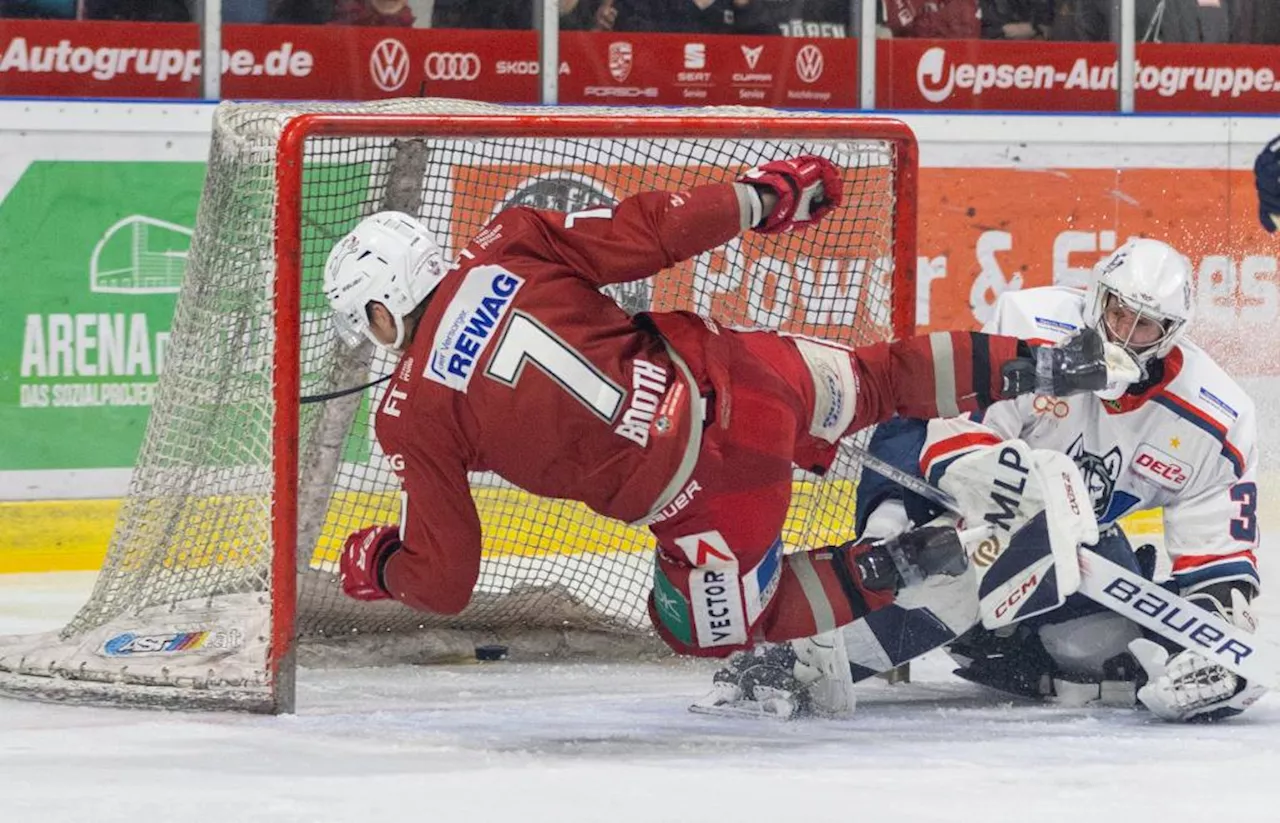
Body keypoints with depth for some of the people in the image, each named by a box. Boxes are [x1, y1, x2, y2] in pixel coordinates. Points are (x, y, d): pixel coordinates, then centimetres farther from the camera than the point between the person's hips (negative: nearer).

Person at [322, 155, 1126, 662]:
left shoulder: (413, 419, -4)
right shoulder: (505, 247, 2)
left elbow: (445, 580, 1)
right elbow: (642, 233, 1)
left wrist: (379, 568, 22)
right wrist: (761, 195, 14)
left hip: (699, 495, -5)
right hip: (726, 374, 5)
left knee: (708, 624, 24)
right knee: (870, 382, 34)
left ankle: (888, 574, 5)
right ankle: (1039, 363, 27)